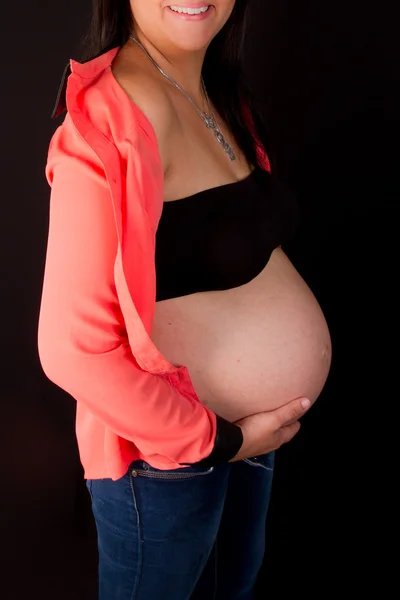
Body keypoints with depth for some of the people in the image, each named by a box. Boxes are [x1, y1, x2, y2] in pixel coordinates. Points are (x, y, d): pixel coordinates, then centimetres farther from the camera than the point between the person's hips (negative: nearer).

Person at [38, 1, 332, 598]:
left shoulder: (220, 96, 2)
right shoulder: (115, 116, -27)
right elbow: (74, 349, -30)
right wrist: (220, 440, -18)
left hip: (250, 431, 8)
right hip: (166, 455, -8)